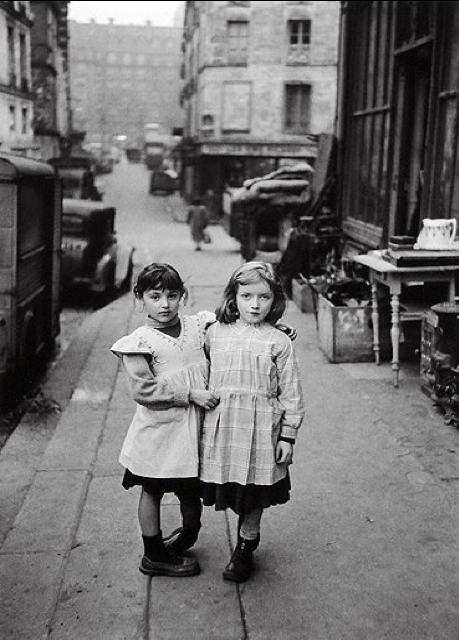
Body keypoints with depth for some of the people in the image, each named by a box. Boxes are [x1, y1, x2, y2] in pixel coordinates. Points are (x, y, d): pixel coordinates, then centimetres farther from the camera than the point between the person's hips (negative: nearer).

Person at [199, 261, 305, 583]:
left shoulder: (279, 342, -4)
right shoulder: (215, 334, 4)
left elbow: (291, 393, -1)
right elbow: (205, 374, 17)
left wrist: (288, 436, -2)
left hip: (260, 428, -2)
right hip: (221, 425, 2)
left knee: (254, 495, 7)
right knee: (228, 489, 8)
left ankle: (245, 548, 29)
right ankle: (250, 536, 35)